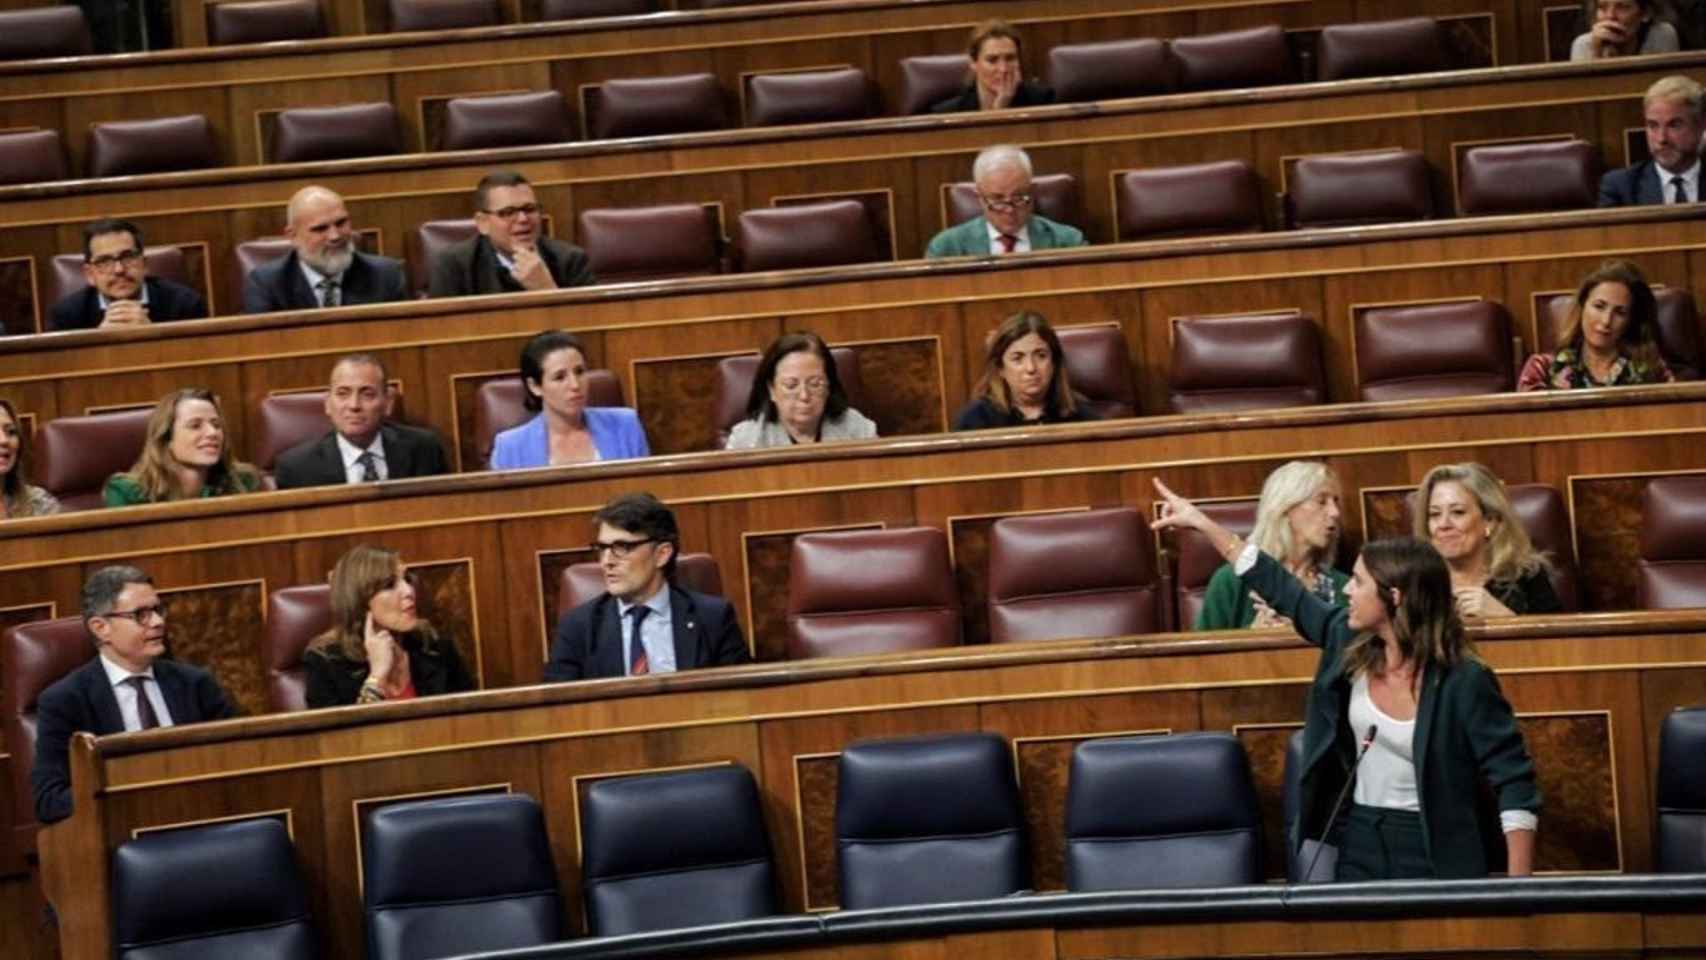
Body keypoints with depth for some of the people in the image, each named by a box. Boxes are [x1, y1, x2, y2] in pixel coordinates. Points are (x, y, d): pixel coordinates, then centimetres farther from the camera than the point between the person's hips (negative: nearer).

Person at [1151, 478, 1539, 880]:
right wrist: (1202, 523, 14)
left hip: (1432, 851, -5)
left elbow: (1514, 781, -16)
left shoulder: (1464, 682, -17)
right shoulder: (1349, 641, -1)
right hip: (1358, 841, 6)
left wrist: (1519, 888, -24)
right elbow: (1284, 591, 12)